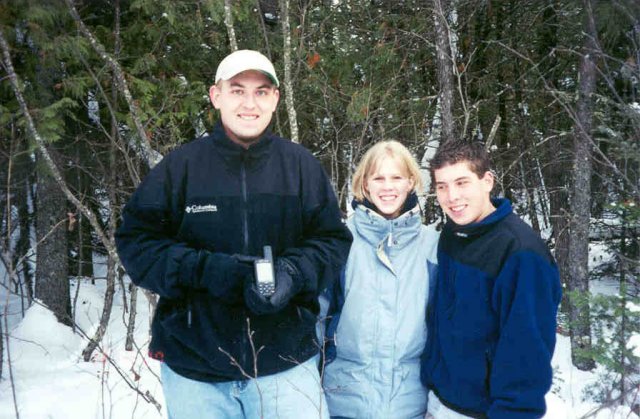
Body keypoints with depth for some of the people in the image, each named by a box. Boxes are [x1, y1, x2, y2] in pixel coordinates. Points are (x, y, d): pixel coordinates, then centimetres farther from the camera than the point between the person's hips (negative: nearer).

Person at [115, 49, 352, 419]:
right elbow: (136, 241, -3)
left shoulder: (301, 165, 1)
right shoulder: (181, 166, -3)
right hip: (194, 366, 0)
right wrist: (204, 269, -18)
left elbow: (333, 240, 3)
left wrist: (293, 274, -17)